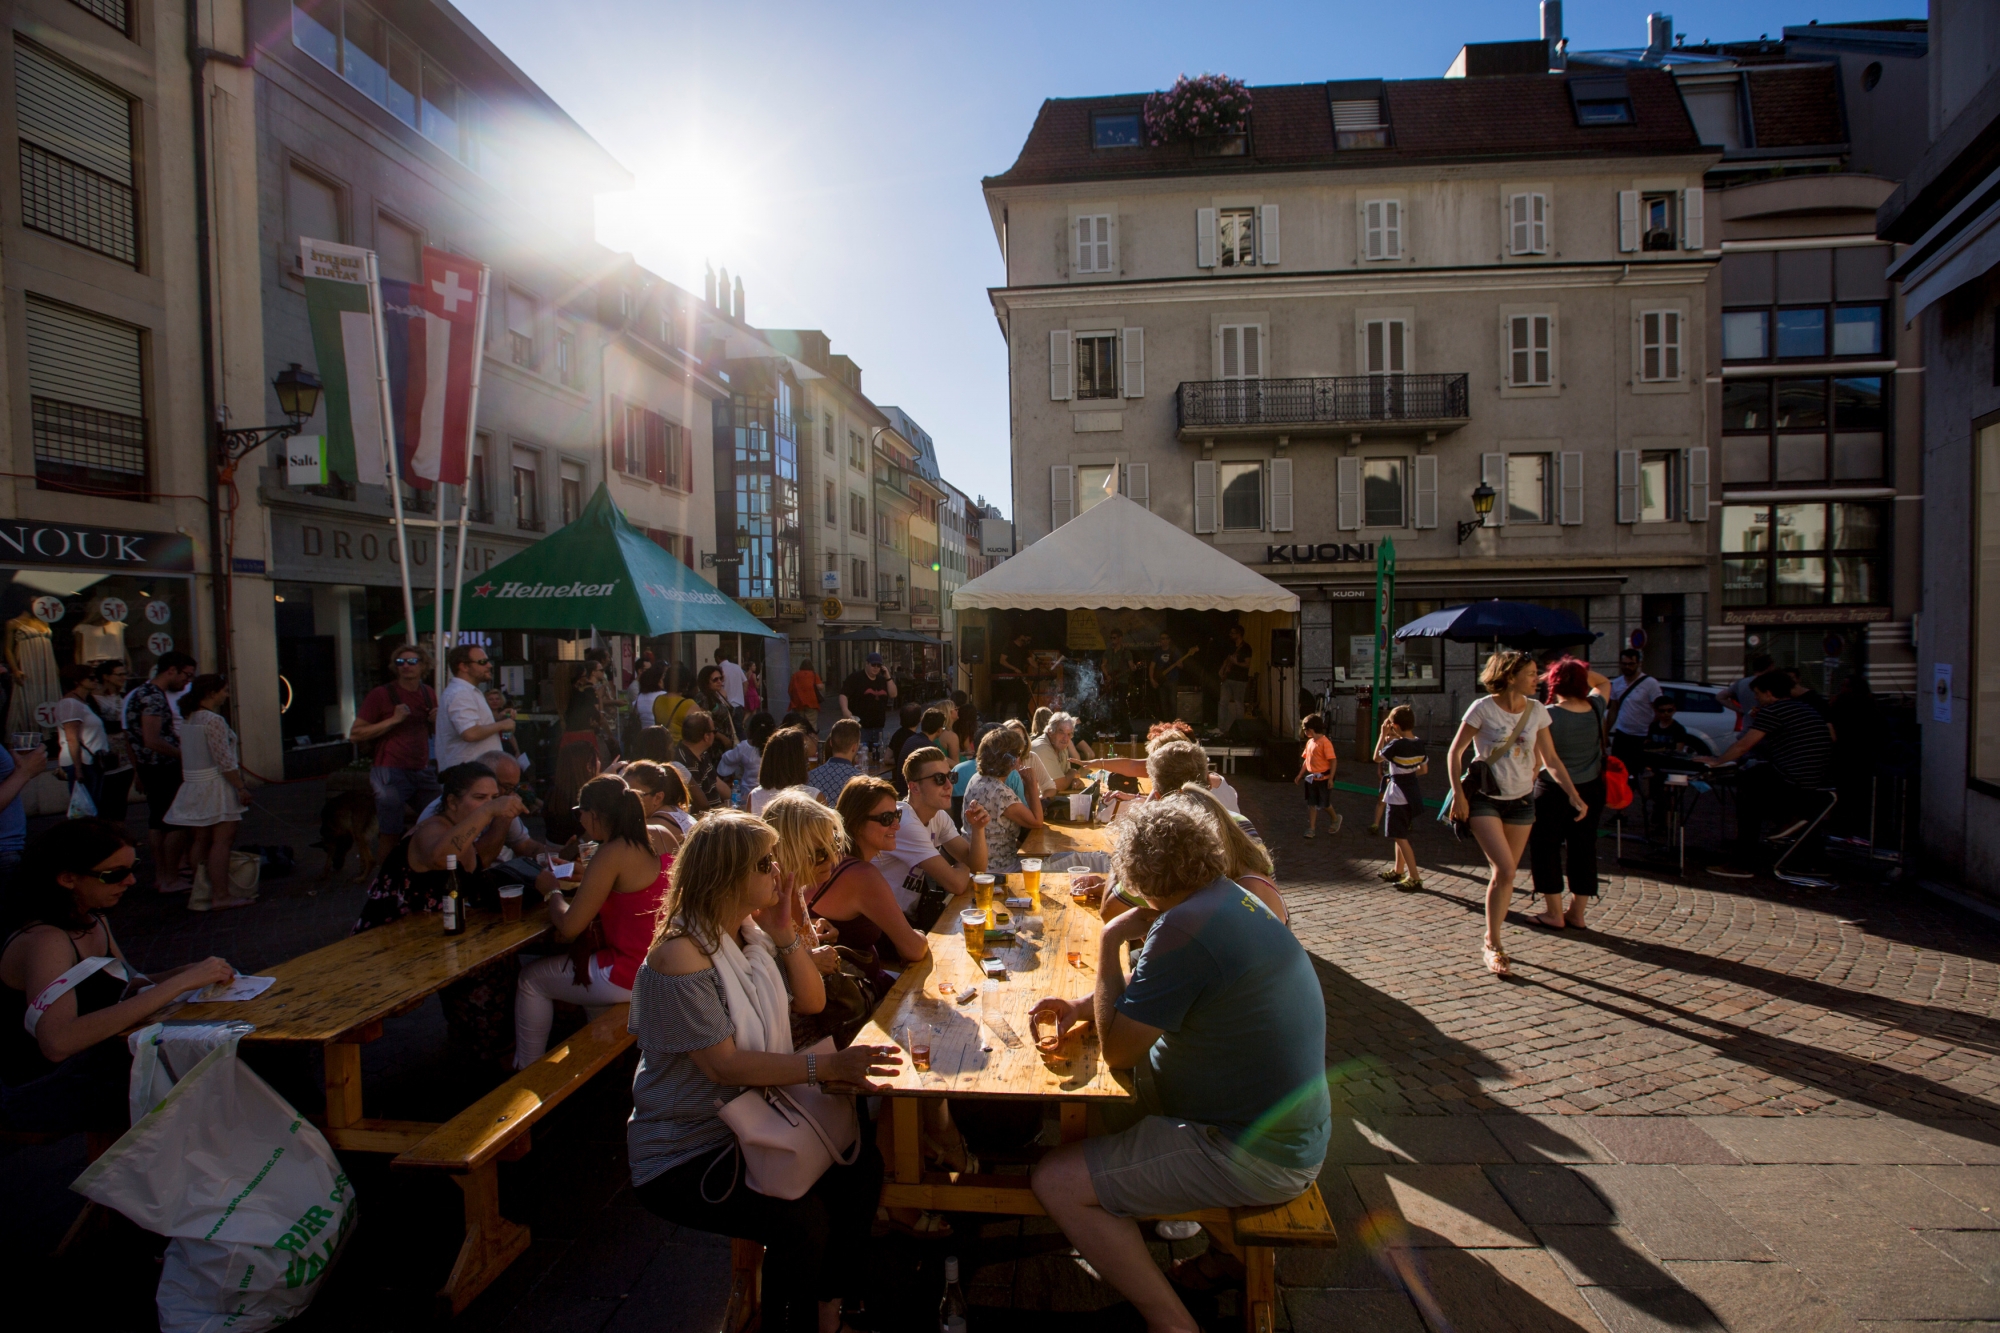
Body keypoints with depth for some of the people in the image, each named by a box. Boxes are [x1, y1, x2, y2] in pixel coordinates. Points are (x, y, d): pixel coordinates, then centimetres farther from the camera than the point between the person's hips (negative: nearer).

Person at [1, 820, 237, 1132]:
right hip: (39, 1092, -8)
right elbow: (58, 1042, -39)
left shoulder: (94, 921, 4)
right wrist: (179, 984, -39)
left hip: (90, 1064, 8)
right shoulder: (44, 942, -24)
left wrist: (188, 974, -11)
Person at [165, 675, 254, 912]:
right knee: (222, 841, -6)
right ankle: (220, 896, -6)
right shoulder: (214, 720, -17)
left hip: (194, 786, 9)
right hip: (216, 786, -9)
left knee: (202, 841, 14)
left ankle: (201, 893, 20)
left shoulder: (187, 719, 12)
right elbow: (224, 760, -20)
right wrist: (241, 787, -15)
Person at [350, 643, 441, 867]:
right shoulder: (381, 694, -5)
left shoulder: (428, 693, 11)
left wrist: (438, 720, 4)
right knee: (390, 834, -4)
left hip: (423, 772, 6)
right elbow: (355, 734, -9)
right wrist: (393, 720, -17)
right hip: (392, 773, -6)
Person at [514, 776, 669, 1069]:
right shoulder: (654, 840, 3)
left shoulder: (612, 854, -20)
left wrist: (552, 891, 3)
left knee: (531, 979, 15)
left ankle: (526, 1071, 31)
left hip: (632, 976, -8)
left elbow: (569, 927, -15)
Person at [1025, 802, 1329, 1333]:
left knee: (1055, 1182, -9)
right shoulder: (1231, 898, 3)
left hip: (1257, 1158, -10)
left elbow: (1116, 1050, -18)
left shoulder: (1184, 927, -26)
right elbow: (1158, 1001, 18)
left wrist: (1111, 941, -11)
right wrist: (1086, 1007, 4)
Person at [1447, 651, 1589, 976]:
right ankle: (1493, 945, -1)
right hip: (1485, 799, -5)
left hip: (1521, 800, 5)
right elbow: (1454, 753, -7)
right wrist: (1458, 794, -14)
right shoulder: (1483, 708, -12)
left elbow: (1551, 760, 6)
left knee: (1505, 873, 9)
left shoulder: (1536, 710, 1)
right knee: (1504, 869, -15)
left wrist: (1574, 796, -4)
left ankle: (1491, 939, 25)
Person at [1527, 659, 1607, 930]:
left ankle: (1554, 913, 10)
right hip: (1591, 789, 5)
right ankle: (1578, 914, 18)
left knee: (1546, 848, 6)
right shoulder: (1596, 707, -2)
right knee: (1583, 848, 12)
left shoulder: (1549, 715, -17)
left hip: (1554, 790, -5)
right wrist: (1584, 671, 9)